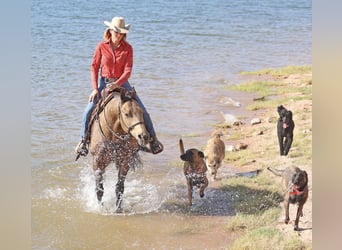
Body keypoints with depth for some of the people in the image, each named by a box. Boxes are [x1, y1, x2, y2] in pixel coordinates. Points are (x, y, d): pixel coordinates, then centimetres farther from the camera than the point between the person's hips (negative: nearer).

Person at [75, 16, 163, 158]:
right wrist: (95, 88, -10)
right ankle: (83, 140, 7)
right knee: (88, 111, -13)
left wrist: (117, 84, -29)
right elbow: (94, 67, -2)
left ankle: (153, 139, 10)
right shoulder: (101, 46, -6)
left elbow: (128, 70, -12)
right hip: (104, 83, 0)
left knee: (142, 111, -6)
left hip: (122, 83, 0)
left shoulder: (128, 48, -6)